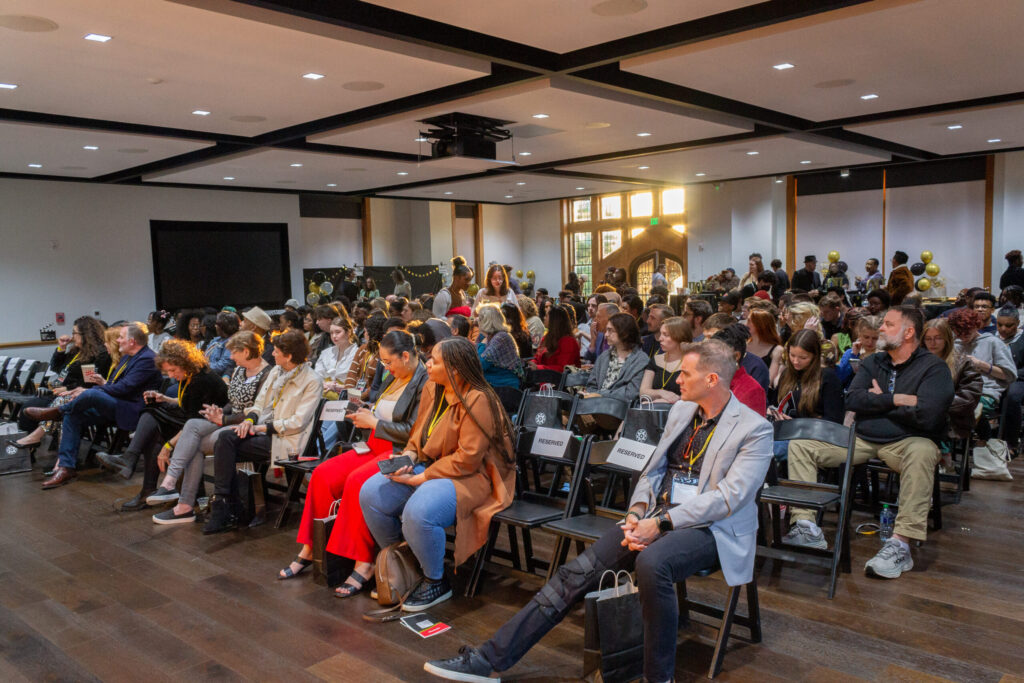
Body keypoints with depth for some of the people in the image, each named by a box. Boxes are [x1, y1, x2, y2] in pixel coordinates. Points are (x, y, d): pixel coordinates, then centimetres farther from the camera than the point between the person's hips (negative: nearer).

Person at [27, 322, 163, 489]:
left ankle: (57, 411, 1)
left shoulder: (147, 359, -14)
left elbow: (124, 388, -20)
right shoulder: (127, 357, 19)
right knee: (73, 416, -4)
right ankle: (65, 467, -4)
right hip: (113, 406, 10)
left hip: (131, 411, -10)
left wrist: (88, 392, -13)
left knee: (91, 394, -30)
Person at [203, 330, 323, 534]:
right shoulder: (276, 371, 16)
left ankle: (222, 507, -12)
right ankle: (223, 510, -14)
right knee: (225, 438, -20)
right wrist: (250, 420, -4)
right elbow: (260, 402, 18)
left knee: (226, 442, -22)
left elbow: (298, 422, -13)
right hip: (261, 430, 7)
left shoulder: (311, 381, -8)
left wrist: (263, 428, -14)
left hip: (284, 440, -7)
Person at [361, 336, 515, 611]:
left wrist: (420, 478, -20)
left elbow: (466, 460, -22)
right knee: (371, 493, -7)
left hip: (472, 478, -9)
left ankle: (436, 582, -6)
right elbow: (419, 434, 17)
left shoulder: (477, 401, -20)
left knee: (418, 511, -34)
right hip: (429, 467, 9)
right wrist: (407, 457, -5)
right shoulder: (431, 390, 7)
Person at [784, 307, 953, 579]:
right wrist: (896, 400, -11)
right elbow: (852, 400, -1)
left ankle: (901, 545, -38)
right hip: (861, 440, 5)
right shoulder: (872, 363, 16)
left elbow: (926, 415, -18)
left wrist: (879, 402, -5)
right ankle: (806, 528, -16)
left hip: (905, 442, -5)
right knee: (799, 445, -9)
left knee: (922, 451, -41)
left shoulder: (933, 367, -1)